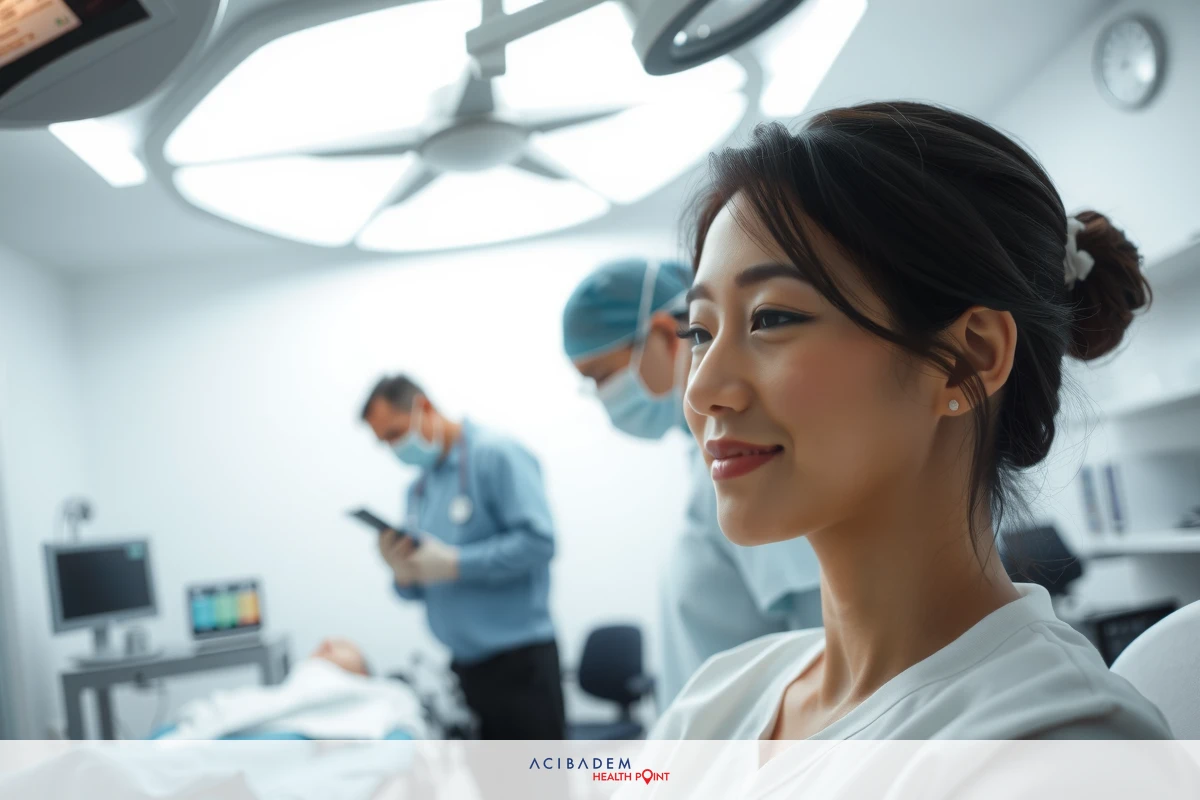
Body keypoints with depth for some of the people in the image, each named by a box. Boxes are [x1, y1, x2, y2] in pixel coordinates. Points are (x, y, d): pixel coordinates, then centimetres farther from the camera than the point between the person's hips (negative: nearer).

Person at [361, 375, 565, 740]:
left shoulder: (496, 455, -8)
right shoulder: (419, 489, 15)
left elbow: (537, 540, -20)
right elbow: (421, 588, 19)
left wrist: (454, 564, -19)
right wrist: (404, 574, -4)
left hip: (517, 660, -7)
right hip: (464, 666, 7)